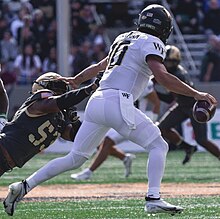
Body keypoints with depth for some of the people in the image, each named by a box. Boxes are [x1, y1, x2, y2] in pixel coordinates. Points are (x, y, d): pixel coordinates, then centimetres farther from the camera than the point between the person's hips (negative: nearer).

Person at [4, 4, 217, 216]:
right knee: (158, 145, -1)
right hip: (117, 102, -8)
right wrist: (195, 94, -14)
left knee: (75, 158, 14)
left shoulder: (124, 38, 24)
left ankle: (23, 187, 9)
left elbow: (99, 66, 38)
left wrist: (75, 81, 53)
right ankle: (153, 198, -16)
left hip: (96, 101, 8)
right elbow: (161, 76, -15)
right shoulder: (151, 42, 0)